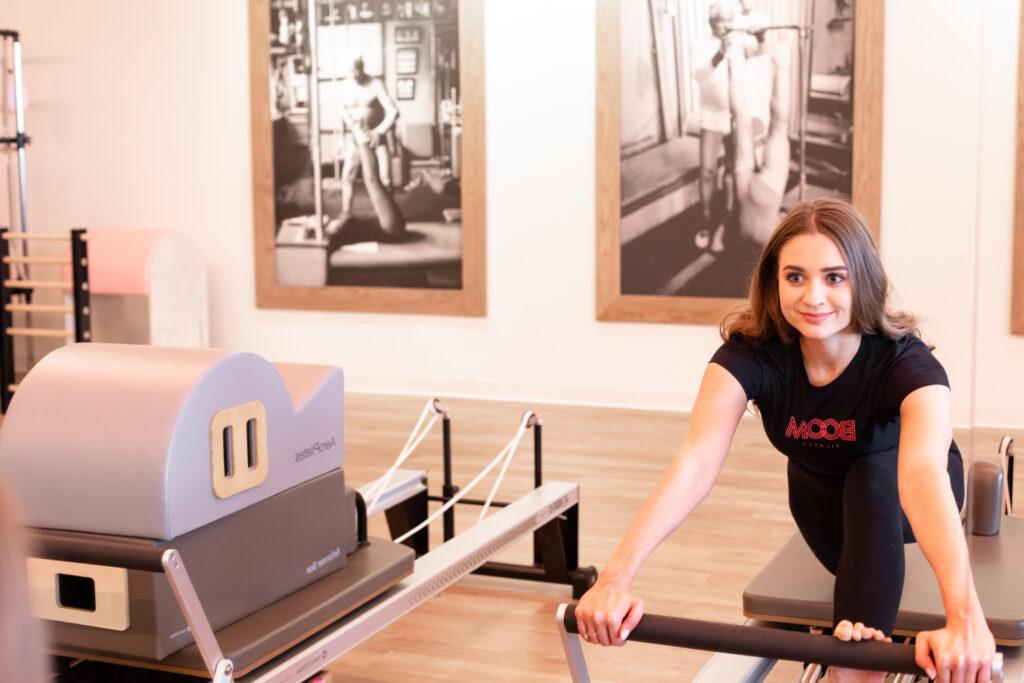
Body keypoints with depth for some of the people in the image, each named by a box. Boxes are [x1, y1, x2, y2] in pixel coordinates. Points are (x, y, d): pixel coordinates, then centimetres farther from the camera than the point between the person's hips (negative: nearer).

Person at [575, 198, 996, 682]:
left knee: (873, 479, -33)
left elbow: (923, 471, -56)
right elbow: (696, 462, -44)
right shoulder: (749, 353, -32)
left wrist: (964, 618, -72)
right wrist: (615, 579, -59)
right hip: (823, 496, 4)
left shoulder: (905, 362, -38)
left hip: (893, 496, -4)